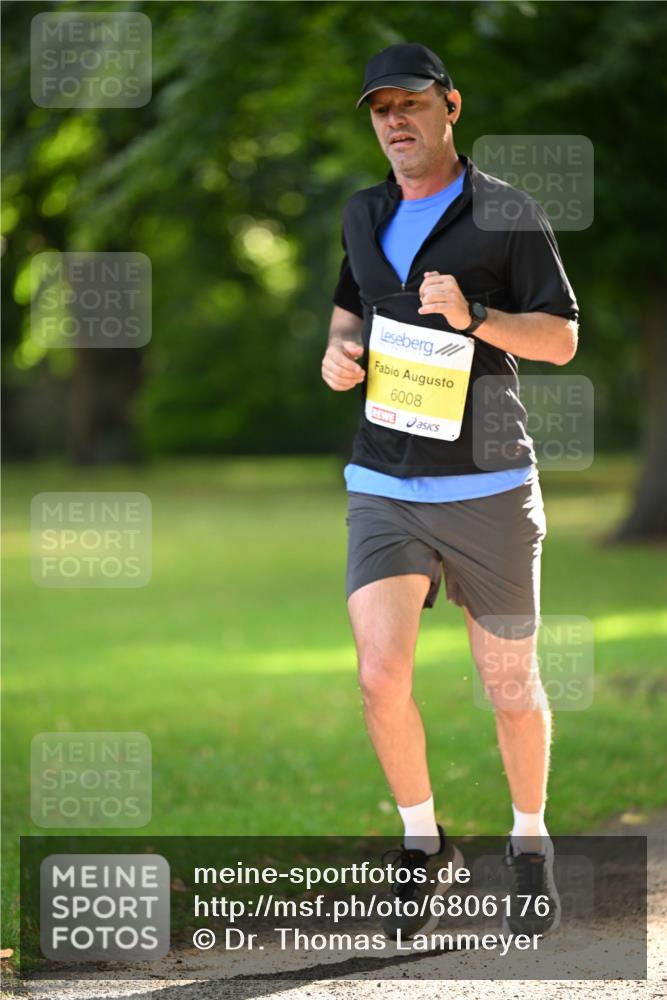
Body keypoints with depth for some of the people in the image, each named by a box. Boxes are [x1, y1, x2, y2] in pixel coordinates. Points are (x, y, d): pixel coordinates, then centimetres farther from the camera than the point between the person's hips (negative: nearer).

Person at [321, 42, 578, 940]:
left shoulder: (507, 214, -4)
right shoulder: (364, 216, 11)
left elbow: (562, 339, -5)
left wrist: (472, 316, -21)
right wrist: (338, 352, 6)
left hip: (486, 486, -3)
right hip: (384, 487, 3)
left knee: (510, 686, 6)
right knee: (381, 675, -14)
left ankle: (530, 844, 29)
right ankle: (423, 844, 6)